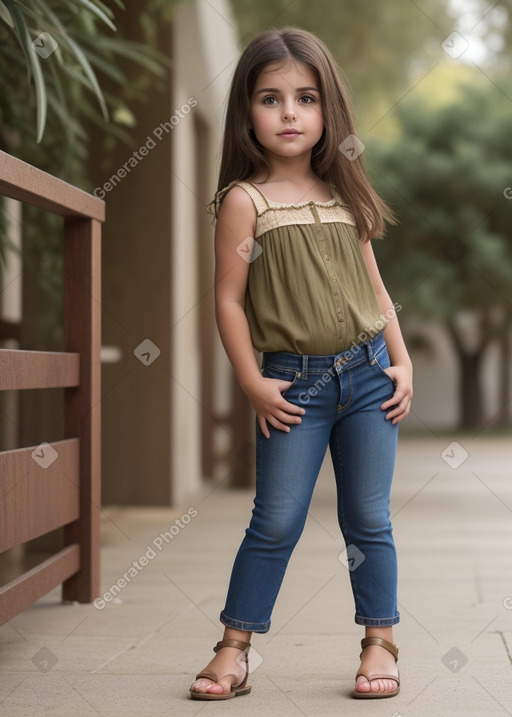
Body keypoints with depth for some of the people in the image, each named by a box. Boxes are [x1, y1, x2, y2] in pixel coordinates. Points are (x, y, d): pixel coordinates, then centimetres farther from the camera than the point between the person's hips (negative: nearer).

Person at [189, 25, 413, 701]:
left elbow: (373, 283, 13)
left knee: (367, 519, 9)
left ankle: (381, 641, 20)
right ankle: (234, 648, 12)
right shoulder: (245, 200, -5)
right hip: (293, 383, -3)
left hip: (368, 373, 3)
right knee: (276, 523, 0)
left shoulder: (343, 194, 8)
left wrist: (402, 361, 7)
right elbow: (229, 298, -5)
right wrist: (252, 382, -8)